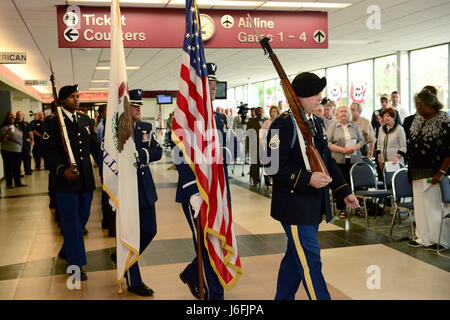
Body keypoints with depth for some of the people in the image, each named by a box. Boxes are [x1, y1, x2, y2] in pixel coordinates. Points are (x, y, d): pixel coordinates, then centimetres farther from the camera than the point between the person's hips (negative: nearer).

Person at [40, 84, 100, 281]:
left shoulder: (86, 120, 11)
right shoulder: (53, 122, -6)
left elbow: (95, 146, 15)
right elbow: (48, 150, -12)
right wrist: (62, 170, -26)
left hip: (86, 179, 6)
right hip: (66, 180, -6)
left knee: (82, 217, 15)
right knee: (71, 221, 2)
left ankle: (66, 251, 37)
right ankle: (76, 264, 12)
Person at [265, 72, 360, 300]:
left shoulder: (317, 123, 12)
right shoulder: (283, 124, -15)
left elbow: (327, 160, 19)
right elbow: (273, 166, -21)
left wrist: (344, 192, 16)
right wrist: (307, 179, -29)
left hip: (313, 205, 9)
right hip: (295, 207, -9)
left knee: (295, 256, 19)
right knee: (310, 262, -2)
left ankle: (283, 297, 33)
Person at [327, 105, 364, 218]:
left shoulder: (354, 125, 13)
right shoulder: (333, 127, 4)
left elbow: (361, 140, 11)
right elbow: (328, 143, -4)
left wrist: (354, 148, -9)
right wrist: (342, 150, -14)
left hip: (355, 159, 2)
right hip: (339, 160, -2)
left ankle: (357, 207, 11)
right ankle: (342, 209, 8)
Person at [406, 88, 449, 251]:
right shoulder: (417, 119, 11)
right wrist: (411, 170, 14)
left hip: (433, 172, -7)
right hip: (417, 172, 7)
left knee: (434, 205, -2)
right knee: (420, 204, 11)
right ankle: (424, 237, 23)